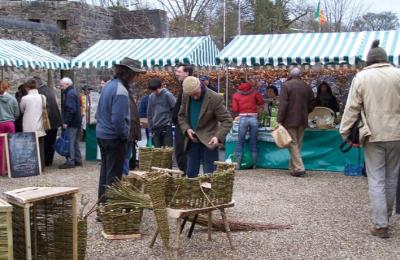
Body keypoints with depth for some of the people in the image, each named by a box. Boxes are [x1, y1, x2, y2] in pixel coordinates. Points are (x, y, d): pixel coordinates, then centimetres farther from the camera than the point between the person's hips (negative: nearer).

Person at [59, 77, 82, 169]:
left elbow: (71, 110, -24)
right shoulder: (74, 92, 17)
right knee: (75, 142, 16)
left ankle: (70, 161, -4)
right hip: (77, 122, 11)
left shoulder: (70, 94, -15)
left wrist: (66, 122, -21)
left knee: (69, 142, -6)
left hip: (71, 123, -11)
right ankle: (78, 160, 21)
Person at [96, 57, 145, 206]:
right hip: (114, 138, -9)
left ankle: (102, 205, 28)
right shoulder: (121, 91, -22)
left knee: (105, 173, 18)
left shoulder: (109, 84, 6)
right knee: (114, 176, 0)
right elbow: (118, 120, -26)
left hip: (102, 134, 9)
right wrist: (125, 135, -10)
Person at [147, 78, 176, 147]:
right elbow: (149, 114, 15)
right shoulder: (151, 97, 10)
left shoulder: (167, 95, -5)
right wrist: (151, 129, 12)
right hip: (155, 128, 5)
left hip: (166, 127, -5)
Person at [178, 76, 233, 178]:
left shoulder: (215, 98, -17)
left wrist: (218, 136, -28)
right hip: (192, 140, 5)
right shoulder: (186, 96, -1)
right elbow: (182, 116, 12)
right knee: (190, 173, 11)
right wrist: (187, 129, -7)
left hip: (208, 141, -5)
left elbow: (227, 120, -14)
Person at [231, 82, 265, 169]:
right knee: (253, 143, 9)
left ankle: (238, 164, 2)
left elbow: (234, 109, 1)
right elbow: (261, 102, 1)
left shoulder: (236, 95, 7)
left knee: (240, 142, 5)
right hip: (254, 118, 1)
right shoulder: (254, 92, 9)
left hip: (243, 118, -1)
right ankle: (254, 164, 12)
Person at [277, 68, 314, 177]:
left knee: (293, 144, -3)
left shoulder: (286, 85, -8)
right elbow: (311, 105, 13)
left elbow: (283, 104, -14)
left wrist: (280, 120, -12)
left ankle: (299, 169, -11)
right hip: (302, 121, 5)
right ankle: (293, 167, 18)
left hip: (290, 120, -5)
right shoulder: (307, 87, 9)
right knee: (298, 144, 12)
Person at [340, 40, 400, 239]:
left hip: (373, 135, -2)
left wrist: (345, 131, 5)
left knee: (376, 181, 2)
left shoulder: (361, 77, -3)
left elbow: (352, 108, -3)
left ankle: (380, 225, 0)